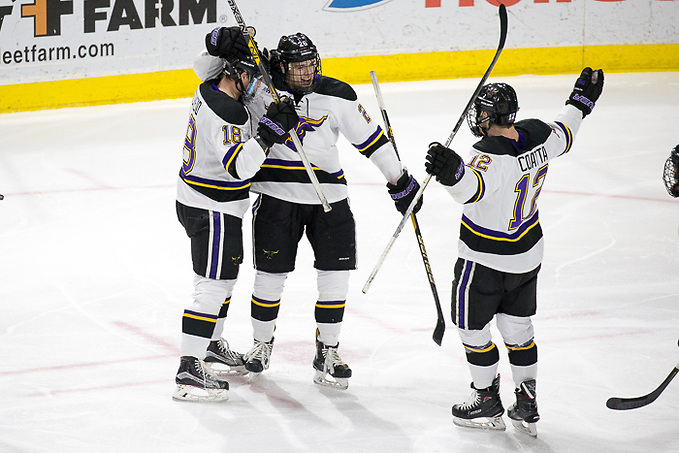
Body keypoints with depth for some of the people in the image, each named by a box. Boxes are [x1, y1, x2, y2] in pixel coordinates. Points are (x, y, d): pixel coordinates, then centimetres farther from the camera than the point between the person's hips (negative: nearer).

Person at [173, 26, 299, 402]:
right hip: (211, 210, -11)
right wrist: (270, 131, -38)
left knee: (223, 277, 26)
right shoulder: (225, 113, -28)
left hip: (201, 199, 11)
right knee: (213, 286, -11)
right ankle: (189, 371, -14)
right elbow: (239, 165, -35)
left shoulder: (211, 90, 1)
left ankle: (212, 346, 43)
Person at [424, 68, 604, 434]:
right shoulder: (538, 134, -8)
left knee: (472, 328, 11)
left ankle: (488, 401, 20)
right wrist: (582, 100, 32)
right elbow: (564, 134, 15)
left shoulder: (490, 154, -31)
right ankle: (527, 405, 24)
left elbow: (473, 187, -51)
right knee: (517, 326, 19)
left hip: (485, 259, -8)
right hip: (527, 254, 8)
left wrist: (453, 173, -71)